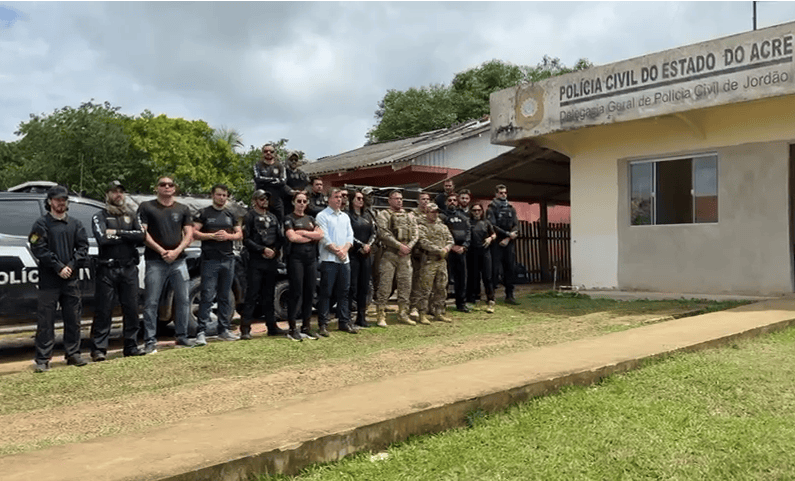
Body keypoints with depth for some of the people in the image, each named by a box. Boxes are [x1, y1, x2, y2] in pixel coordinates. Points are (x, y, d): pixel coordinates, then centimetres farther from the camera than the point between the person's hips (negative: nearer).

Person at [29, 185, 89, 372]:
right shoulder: (41, 224, 1)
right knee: (45, 321, -2)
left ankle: (73, 354, 20)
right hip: (48, 281, -4)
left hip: (71, 279, 4)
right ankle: (42, 359, 4)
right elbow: (39, 249, -8)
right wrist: (58, 267, -14)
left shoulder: (75, 224, 13)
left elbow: (83, 247, 6)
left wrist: (71, 265, -9)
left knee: (73, 319, 9)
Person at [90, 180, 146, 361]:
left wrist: (117, 233, -9)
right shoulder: (100, 217, 5)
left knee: (131, 309, 5)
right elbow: (103, 239, -14)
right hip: (107, 270, -3)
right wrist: (128, 237, -4)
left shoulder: (131, 216, 17)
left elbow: (141, 237, 0)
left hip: (129, 269, 4)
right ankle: (98, 349, 2)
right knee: (103, 310, -3)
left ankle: (131, 346, 14)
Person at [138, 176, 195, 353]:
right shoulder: (146, 207, 5)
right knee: (151, 302, -3)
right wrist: (161, 251, -12)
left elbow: (189, 234, 7)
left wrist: (176, 251, -9)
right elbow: (142, 233, -3)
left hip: (178, 260, 3)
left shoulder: (183, 209, 14)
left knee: (183, 300, 5)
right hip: (155, 261, -3)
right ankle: (150, 341, 3)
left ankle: (182, 337, 16)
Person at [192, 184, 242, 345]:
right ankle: (201, 332, -7)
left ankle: (224, 330, 16)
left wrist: (228, 236, -5)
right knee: (207, 297, -9)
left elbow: (239, 234, 14)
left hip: (228, 259, 5)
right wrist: (212, 236, -14)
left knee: (225, 297, 9)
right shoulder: (204, 213, 3)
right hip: (210, 260, -5)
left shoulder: (230, 215, 17)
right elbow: (194, 233, -5)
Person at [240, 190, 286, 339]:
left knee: (269, 296, 12)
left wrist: (274, 250, -1)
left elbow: (280, 238, 16)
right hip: (256, 261, -6)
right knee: (252, 295, -8)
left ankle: (272, 326, 17)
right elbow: (246, 239, -8)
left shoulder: (273, 217, 18)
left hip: (271, 261, 6)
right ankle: (245, 329, -6)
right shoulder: (249, 217, 0)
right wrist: (263, 249, -13)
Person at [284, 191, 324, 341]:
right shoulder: (289, 219, 2)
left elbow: (321, 234, 4)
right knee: (296, 293, -7)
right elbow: (292, 237, -13)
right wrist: (312, 237, -2)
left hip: (311, 258, 5)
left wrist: (303, 232, -7)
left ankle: (306, 327, 12)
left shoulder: (310, 219, 18)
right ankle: (292, 329, -1)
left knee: (310, 293, 5)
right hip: (296, 258, -5)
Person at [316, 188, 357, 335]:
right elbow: (324, 238, -9)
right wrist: (337, 251, -12)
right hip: (329, 259, -6)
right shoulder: (322, 216, -1)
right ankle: (323, 325, 0)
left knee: (343, 292, 9)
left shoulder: (345, 217, 18)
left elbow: (350, 236, 12)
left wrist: (344, 249, -6)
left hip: (344, 260, 6)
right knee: (325, 293, -4)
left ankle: (345, 322, 15)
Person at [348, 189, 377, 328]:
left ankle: (361, 317, 13)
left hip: (367, 254, 6)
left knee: (364, 287, 7)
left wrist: (369, 245, -6)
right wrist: (361, 246, -11)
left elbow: (374, 233, 10)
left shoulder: (367, 216, 16)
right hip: (353, 254, -6)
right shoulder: (348, 215, -3)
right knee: (352, 287, -7)